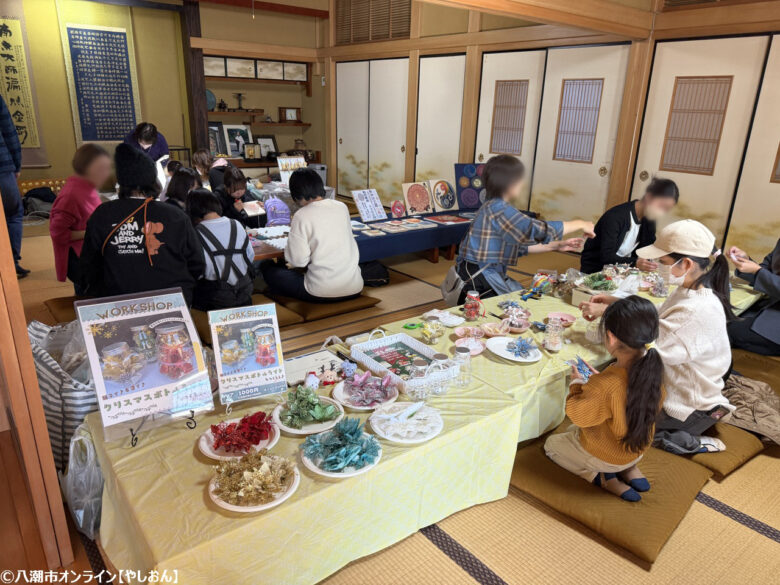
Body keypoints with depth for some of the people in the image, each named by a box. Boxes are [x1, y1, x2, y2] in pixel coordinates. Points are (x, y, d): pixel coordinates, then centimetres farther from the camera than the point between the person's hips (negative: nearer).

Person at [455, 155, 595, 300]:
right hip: (479, 273, -10)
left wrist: (556, 246, 15)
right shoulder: (498, 208, -18)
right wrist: (580, 224, -11)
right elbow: (538, 230, -24)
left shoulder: (494, 206, 14)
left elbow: (519, 243, 19)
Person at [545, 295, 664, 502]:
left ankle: (603, 477, 4)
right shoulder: (653, 370, -20)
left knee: (551, 443, 20)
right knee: (573, 431, 31)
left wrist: (577, 383, -9)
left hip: (604, 457, -6)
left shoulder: (604, 386, -40)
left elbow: (578, 415, -23)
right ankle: (630, 470, 16)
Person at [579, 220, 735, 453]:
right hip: (672, 387, 9)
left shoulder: (698, 311, -32)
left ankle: (685, 442, 7)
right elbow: (658, 320, 7)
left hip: (688, 409, -9)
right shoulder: (690, 292, -2)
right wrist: (617, 303, -4)